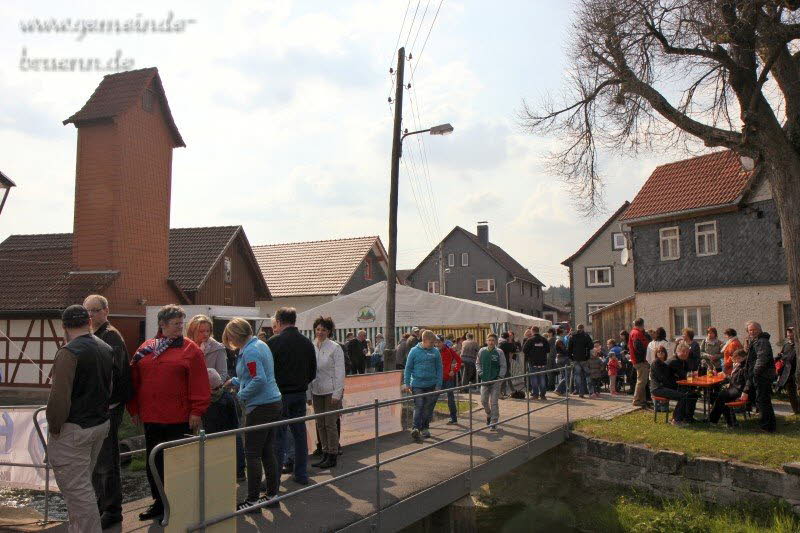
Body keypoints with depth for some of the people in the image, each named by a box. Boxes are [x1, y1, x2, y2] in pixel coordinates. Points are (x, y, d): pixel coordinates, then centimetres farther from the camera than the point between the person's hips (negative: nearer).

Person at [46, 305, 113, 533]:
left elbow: (59, 396, -20)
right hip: (101, 424, 8)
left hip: (73, 429, -8)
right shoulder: (107, 349, 7)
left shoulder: (68, 352, -17)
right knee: (82, 484, 21)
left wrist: (54, 427, -10)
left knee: (77, 489, -1)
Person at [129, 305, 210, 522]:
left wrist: (196, 412, -12)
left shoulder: (190, 349, -4)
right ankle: (159, 503, 29)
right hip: (151, 418, 4)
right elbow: (135, 381, 12)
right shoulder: (146, 349, 8)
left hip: (179, 420, -4)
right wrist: (134, 409, 9)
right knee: (154, 463, 14)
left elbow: (199, 384, -8)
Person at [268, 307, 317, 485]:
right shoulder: (307, 342, 5)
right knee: (300, 433, 12)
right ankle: (301, 474, 18)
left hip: (280, 395, -5)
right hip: (300, 394, 5)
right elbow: (313, 372, 10)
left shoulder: (274, 342, -12)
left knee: (279, 435, 1)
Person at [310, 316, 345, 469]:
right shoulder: (311, 347, 5)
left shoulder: (335, 348, -7)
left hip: (330, 391, -5)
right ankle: (325, 453, 21)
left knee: (330, 424, -2)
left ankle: (332, 456, 7)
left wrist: (337, 393, -14)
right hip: (316, 391, 5)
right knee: (320, 424, 9)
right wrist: (309, 394, 7)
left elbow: (340, 372, -9)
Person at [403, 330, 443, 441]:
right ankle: (416, 428, -12)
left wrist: (438, 384, 0)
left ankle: (425, 428, 22)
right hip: (417, 385, -3)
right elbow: (408, 368, 1)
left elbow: (439, 369, 6)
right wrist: (406, 383, -2)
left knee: (429, 408, 9)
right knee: (418, 407, -11)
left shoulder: (435, 352, 2)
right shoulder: (414, 351, -3)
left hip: (431, 385, 3)